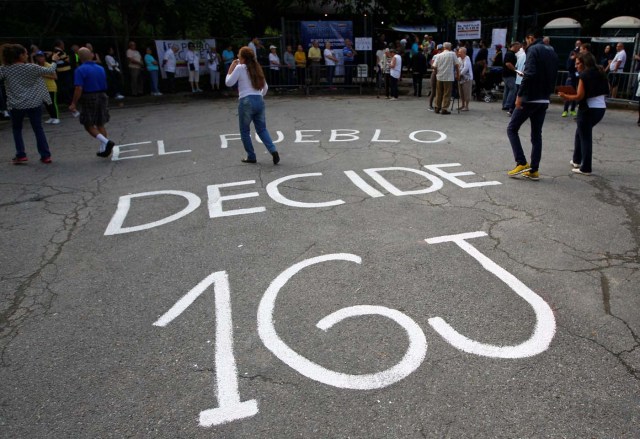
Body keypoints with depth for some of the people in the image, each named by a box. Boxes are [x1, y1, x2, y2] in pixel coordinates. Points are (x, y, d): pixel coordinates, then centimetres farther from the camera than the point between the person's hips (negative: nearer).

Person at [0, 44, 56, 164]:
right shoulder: (32, 68, -5)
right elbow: (50, 71, 6)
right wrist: (55, 62, 25)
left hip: (15, 105, 1)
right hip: (34, 104, 0)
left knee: (16, 129, 19)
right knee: (38, 129, 8)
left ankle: (21, 155, 12)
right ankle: (45, 156, 6)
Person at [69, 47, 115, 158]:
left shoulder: (80, 70, -11)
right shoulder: (101, 68, 5)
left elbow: (79, 88, -17)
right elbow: (105, 86, 10)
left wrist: (74, 103, -12)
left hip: (88, 99, -5)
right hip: (102, 97, 5)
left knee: (89, 125, 4)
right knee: (100, 124, 13)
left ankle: (106, 142, -15)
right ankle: (103, 149, 15)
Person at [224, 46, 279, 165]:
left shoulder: (240, 68, -3)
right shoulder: (257, 68, 15)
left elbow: (228, 83, -2)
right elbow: (265, 87, 18)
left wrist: (231, 68, 6)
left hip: (246, 102, -5)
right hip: (259, 101, 6)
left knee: (245, 131, 10)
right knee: (262, 129, 12)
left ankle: (251, 157, 12)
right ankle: (273, 151, -7)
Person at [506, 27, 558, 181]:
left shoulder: (533, 50, -9)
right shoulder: (552, 52, 17)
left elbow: (529, 74, -22)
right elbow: (553, 76, 18)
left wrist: (520, 95, -19)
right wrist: (547, 93, 20)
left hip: (530, 98, -8)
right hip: (544, 100, 8)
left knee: (512, 129, 4)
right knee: (536, 134, 10)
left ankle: (522, 163, -6)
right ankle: (534, 170, 9)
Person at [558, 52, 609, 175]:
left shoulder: (584, 76, -11)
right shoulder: (601, 74, 12)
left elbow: (579, 96, -15)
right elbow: (606, 91, 15)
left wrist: (565, 96, -3)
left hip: (589, 109, -8)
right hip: (601, 108, 8)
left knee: (585, 137, 0)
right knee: (580, 132, 22)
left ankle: (585, 168, 3)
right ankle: (577, 160, 28)